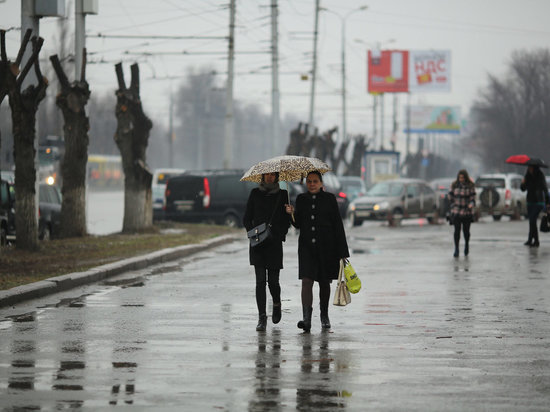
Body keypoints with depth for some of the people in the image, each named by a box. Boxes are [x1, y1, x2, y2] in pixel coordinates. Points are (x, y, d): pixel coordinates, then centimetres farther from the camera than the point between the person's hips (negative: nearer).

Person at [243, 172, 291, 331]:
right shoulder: (255, 193, 8)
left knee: (273, 281, 0)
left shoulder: (282, 194, 6)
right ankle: (262, 317, -7)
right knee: (260, 281, -8)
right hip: (258, 244, 0)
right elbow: (247, 218, 9)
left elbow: (287, 220, 8)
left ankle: (276, 304, 32)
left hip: (274, 243, 0)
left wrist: (279, 235, -9)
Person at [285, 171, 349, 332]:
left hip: (326, 247, -1)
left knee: (324, 282, 10)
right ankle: (307, 319, -20)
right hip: (307, 246, 1)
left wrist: (342, 250, -4)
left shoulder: (329, 199, 0)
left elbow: (337, 225, 0)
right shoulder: (301, 199, 8)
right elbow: (298, 224, 14)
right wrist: (292, 214, -8)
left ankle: (324, 316, 28)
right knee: (306, 281, -12)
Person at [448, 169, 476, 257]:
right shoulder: (454, 185, 2)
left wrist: (471, 205, -23)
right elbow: (450, 197, 9)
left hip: (467, 212, -1)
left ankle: (466, 245, 33)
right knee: (457, 230, -6)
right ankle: (456, 249, -1)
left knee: (466, 230, 5)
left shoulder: (470, 186, -2)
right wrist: (454, 206, 1)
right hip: (456, 212, 1)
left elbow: (473, 198, -4)